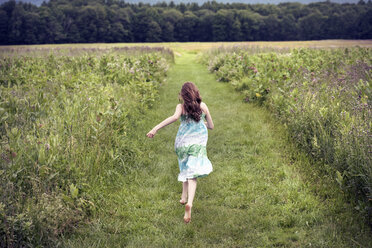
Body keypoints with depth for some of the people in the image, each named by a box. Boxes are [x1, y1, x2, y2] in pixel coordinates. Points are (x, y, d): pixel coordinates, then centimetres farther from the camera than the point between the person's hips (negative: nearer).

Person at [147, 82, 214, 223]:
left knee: (185, 169, 26)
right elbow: (211, 126, 12)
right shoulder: (203, 106, 5)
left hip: (182, 143, 1)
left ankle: (184, 197, 30)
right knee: (192, 174, -7)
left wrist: (155, 128, -30)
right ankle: (189, 203, -27)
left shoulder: (181, 107, -1)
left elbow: (175, 117, -24)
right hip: (198, 144, -1)